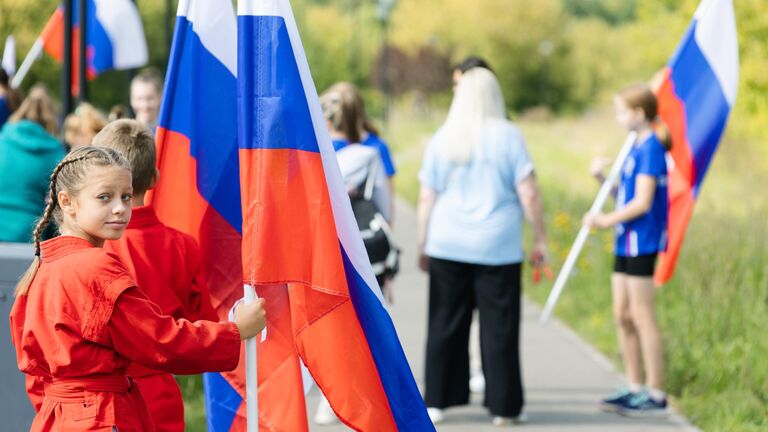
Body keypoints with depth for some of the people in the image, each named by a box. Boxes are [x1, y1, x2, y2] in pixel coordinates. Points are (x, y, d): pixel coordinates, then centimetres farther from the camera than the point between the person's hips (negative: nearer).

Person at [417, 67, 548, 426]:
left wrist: (423, 246, 14)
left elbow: (426, 199, 5)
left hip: (447, 246, 2)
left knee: (445, 325, 9)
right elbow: (528, 195, -6)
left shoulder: (442, 140, 4)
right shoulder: (508, 136, -3)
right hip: (498, 247, -2)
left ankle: (436, 401, 12)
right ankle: (503, 406, 6)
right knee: (499, 326, 3)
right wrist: (540, 239, 3)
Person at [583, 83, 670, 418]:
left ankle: (656, 396, 0)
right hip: (627, 242, 10)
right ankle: (634, 388, 20)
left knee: (642, 317, -5)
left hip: (642, 242, -10)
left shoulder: (651, 148, -14)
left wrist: (607, 220, -14)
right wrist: (603, 179, 4)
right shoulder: (637, 148, 15)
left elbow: (642, 202, -20)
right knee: (622, 316, 12)